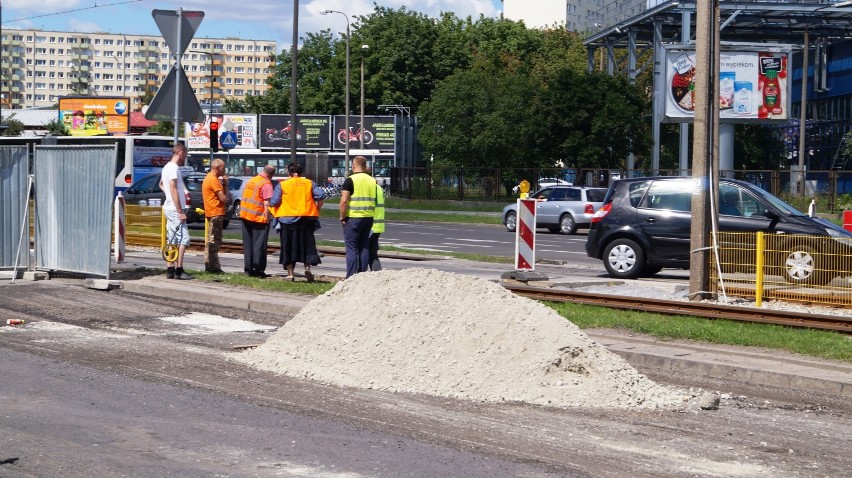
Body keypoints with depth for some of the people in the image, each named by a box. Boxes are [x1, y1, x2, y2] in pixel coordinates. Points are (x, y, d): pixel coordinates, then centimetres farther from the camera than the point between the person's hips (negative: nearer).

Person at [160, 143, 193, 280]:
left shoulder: (167, 167, 16)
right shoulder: (174, 168, -15)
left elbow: (161, 184, 33)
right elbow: (173, 190, -20)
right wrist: (180, 212, -20)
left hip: (168, 208, 10)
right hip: (175, 209, -10)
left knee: (172, 240, 10)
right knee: (183, 239, -9)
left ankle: (170, 269, 12)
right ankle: (179, 270, -11)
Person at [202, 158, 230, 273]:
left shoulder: (209, 178, 19)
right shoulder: (213, 180, -14)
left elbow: (223, 194, 19)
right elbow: (223, 197, -18)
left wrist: (225, 183, 6)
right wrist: (227, 199, 3)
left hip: (211, 213, 11)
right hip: (216, 213, -11)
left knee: (210, 239, 14)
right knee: (214, 240, -9)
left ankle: (209, 265, 19)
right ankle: (214, 267, -10)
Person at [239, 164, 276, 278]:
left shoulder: (250, 181, 14)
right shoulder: (266, 184, -10)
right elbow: (267, 203, -16)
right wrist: (267, 217, -13)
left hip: (245, 216, 7)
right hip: (259, 217, -7)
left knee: (248, 244, 11)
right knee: (259, 244, -1)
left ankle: (248, 268, 12)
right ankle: (258, 270, -2)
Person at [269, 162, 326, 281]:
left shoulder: (282, 185, -2)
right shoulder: (309, 183, 5)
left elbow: (273, 202, -8)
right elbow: (321, 195, -4)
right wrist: (317, 208, 8)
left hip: (287, 219, -2)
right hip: (306, 218, 2)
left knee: (288, 246, 6)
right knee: (307, 244, 12)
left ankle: (290, 273, 7)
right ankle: (307, 267, -5)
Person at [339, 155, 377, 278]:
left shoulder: (350, 180, -9)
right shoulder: (373, 181, 10)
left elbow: (344, 201, -14)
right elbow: (377, 200, 13)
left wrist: (342, 217, -6)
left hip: (353, 218, -5)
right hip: (368, 218, 5)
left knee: (352, 248, -2)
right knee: (364, 247, 10)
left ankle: (351, 277, -5)